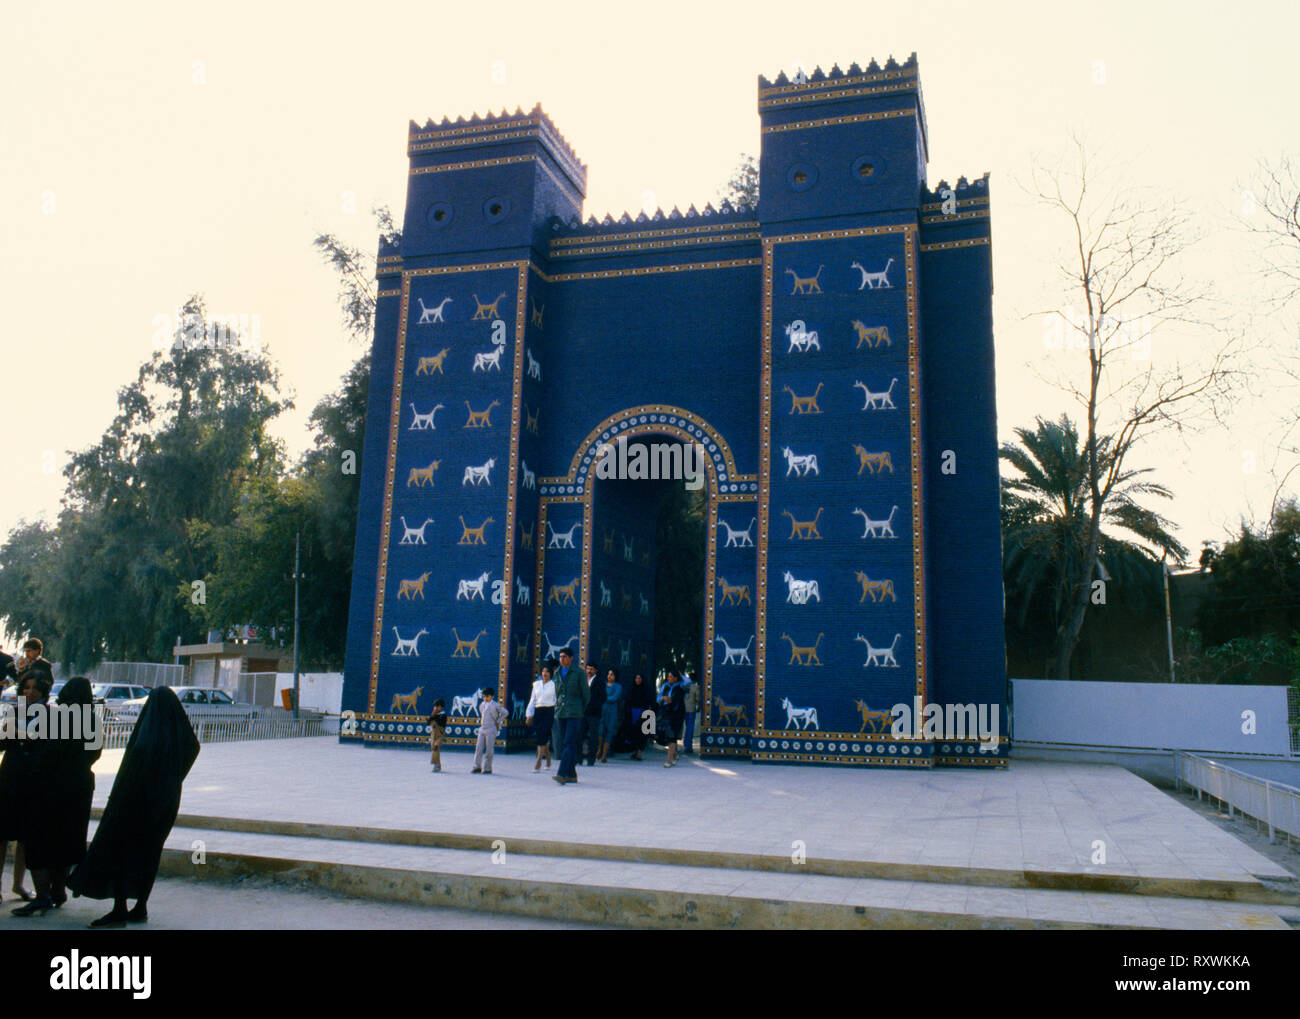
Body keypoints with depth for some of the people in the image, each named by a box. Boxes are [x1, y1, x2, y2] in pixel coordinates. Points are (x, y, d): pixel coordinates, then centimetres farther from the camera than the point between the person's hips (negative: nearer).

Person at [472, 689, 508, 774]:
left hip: (491, 729, -6)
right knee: (478, 748, 2)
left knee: (489, 750, -1)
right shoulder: (482, 705, 10)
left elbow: (505, 713, -4)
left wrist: (498, 721, -3)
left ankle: (487, 768, 7)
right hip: (482, 729, 6)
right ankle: (477, 767, 8)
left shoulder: (495, 705, -8)